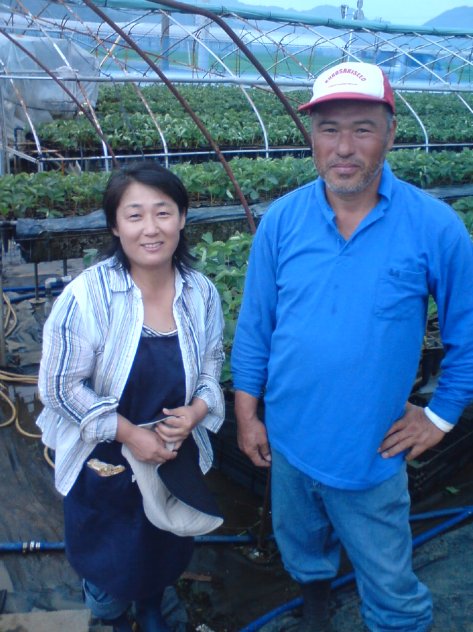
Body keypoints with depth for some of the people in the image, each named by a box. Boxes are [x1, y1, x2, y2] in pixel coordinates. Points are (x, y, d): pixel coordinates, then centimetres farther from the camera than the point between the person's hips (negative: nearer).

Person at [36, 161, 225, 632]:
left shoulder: (201, 293, -10)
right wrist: (130, 434, -21)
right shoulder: (86, 295, -23)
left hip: (178, 458, 4)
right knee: (109, 563, 17)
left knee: (165, 555, 26)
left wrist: (196, 410, -17)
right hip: (103, 463, -3)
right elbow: (61, 386, -17)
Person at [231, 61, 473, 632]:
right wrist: (246, 414, 1)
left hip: (373, 453, -3)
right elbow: (254, 325, -2)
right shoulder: (282, 220, -9)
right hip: (288, 440, 3)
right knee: (302, 550, 29)